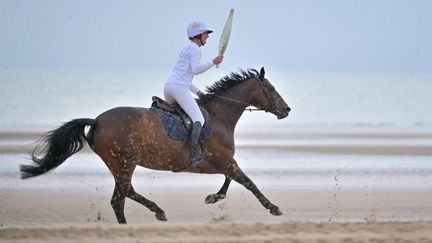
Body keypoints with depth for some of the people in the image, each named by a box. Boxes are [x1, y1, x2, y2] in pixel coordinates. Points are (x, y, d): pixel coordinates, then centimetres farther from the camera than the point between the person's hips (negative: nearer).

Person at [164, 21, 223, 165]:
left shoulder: (187, 49, 28)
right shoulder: (194, 48, -1)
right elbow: (196, 70, -14)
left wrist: (197, 92, 24)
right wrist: (213, 62, -7)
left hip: (168, 86, 10)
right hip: (179, 87, -10)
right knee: (199, 119, -15)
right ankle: (194, 154, -29)